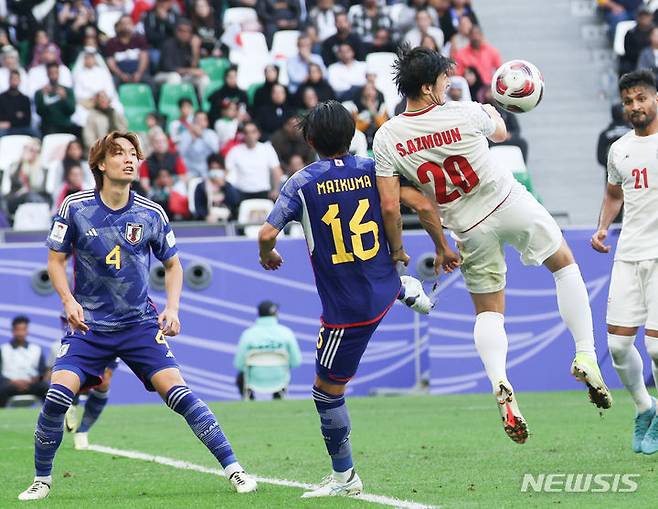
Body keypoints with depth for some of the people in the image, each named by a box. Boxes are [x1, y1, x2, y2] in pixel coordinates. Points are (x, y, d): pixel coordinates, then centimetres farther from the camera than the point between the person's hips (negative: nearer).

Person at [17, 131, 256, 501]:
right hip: (89, 325, 0)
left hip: (141, 324, 0)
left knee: (179, 393, -13)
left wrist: (172, 308, -3)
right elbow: (56, 259, 4)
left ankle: (234, 469, -6)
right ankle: (42, 480, 4)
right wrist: (69, 300, -11)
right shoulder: (75, 207, -5)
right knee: (57, 397, -16)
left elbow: (173, 264, 12)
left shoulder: (152, 214, -2)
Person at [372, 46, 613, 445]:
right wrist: (492, 110, 32)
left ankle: (501, 385, -12)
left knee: (488, 311, 15)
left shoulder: (386, 139, -12)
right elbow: (500, 133, 9)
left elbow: (390, 207, -12)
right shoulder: (465, 115, -16)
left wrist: (397, 250, 4)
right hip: (511, 203, -2)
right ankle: (586, 357, 12)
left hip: (470, 231, 2)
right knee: (566, 265, 21)